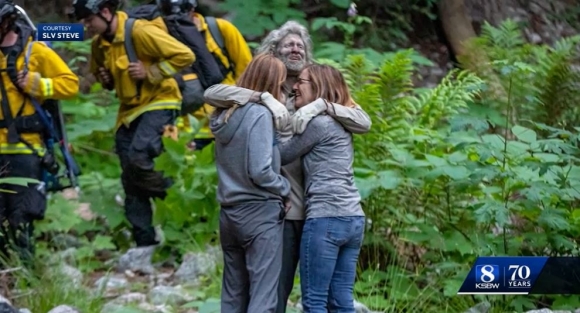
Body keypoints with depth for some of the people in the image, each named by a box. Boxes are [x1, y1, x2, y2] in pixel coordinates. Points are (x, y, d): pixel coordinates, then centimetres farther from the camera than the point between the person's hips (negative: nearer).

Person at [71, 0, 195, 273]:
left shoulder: (141, 32, -18)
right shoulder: (99, 44, 6)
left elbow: (184, 56, -19)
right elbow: (98, 69, 28)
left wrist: (150, 72, -22)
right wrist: (105, 78, 5)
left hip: (158, 104, -8)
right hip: (129, 112, 8)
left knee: (137, 159, -28)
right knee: (131, 183, 4)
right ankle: (144, 246, 9)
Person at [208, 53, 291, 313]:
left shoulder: (225, 114, 9)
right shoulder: (259, 114, -14)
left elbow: (236, 163, 9)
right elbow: (260, 171, -19)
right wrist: (285, 190, -3)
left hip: (229, 212, 8)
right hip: (260, 213, -8)